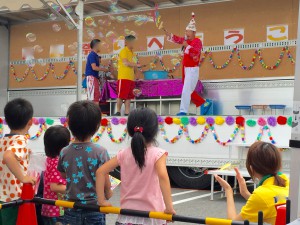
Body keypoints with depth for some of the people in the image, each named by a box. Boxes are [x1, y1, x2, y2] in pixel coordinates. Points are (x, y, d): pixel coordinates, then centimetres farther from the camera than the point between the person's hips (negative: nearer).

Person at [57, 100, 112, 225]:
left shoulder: (64, 153, -5)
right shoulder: (100, 152, -15)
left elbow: (64, 175, 9)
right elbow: (105, 183, -11)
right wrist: (108, 194, 10)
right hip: (94, 208, -3)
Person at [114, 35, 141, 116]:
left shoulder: (131, 52, 20)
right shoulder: (124, 51, -5)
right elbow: (126, 63, -15)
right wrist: (136, 65, -10)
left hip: (130, 78, 8)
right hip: (124, 77, -8)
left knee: (129, 97, 5)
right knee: (121, 96, -7)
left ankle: (127, 113, 6)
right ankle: (118, 112, -3)